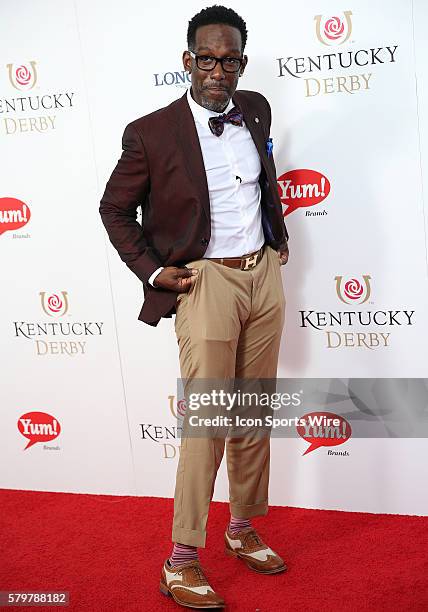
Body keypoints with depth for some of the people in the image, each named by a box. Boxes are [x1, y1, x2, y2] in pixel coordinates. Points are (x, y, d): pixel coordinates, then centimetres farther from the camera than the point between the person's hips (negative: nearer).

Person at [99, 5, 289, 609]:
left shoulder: (255, 108, 5)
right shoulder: (152, 132, -11)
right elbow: (114, 208, 1)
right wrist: (152, 271, -6)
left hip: (265, 276, 6)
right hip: (206, 283, -5)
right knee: (207, 423, -4)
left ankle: (243, 530, 31)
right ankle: (181, 562, 10)